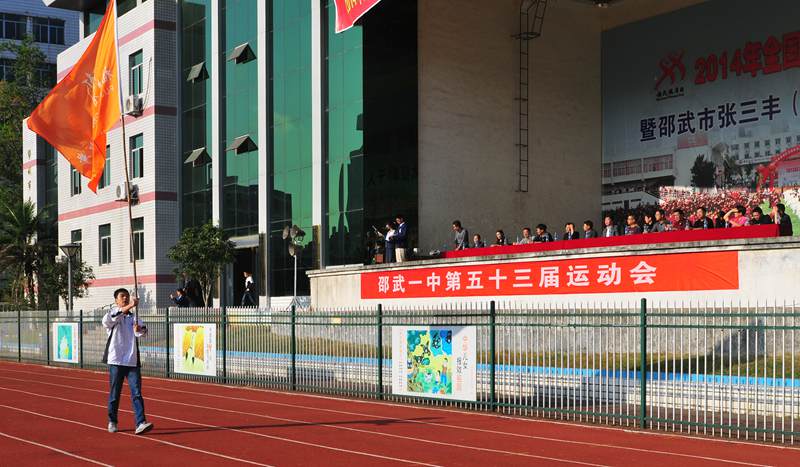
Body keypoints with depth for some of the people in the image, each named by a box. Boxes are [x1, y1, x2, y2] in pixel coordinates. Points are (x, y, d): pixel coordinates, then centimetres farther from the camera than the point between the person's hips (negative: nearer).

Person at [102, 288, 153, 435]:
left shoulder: (133, 317, 12)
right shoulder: (112, 314, 2)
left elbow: (143, 332, -2)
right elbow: (109, 319, -23)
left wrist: (139, 328, -28)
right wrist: (129, 306, -34)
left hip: (132, 361, 3)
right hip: (116, 361, -3)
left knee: (136, 392, -7)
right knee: (114, 393, 6)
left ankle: (141, 423, -13)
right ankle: (112, 422, 22)